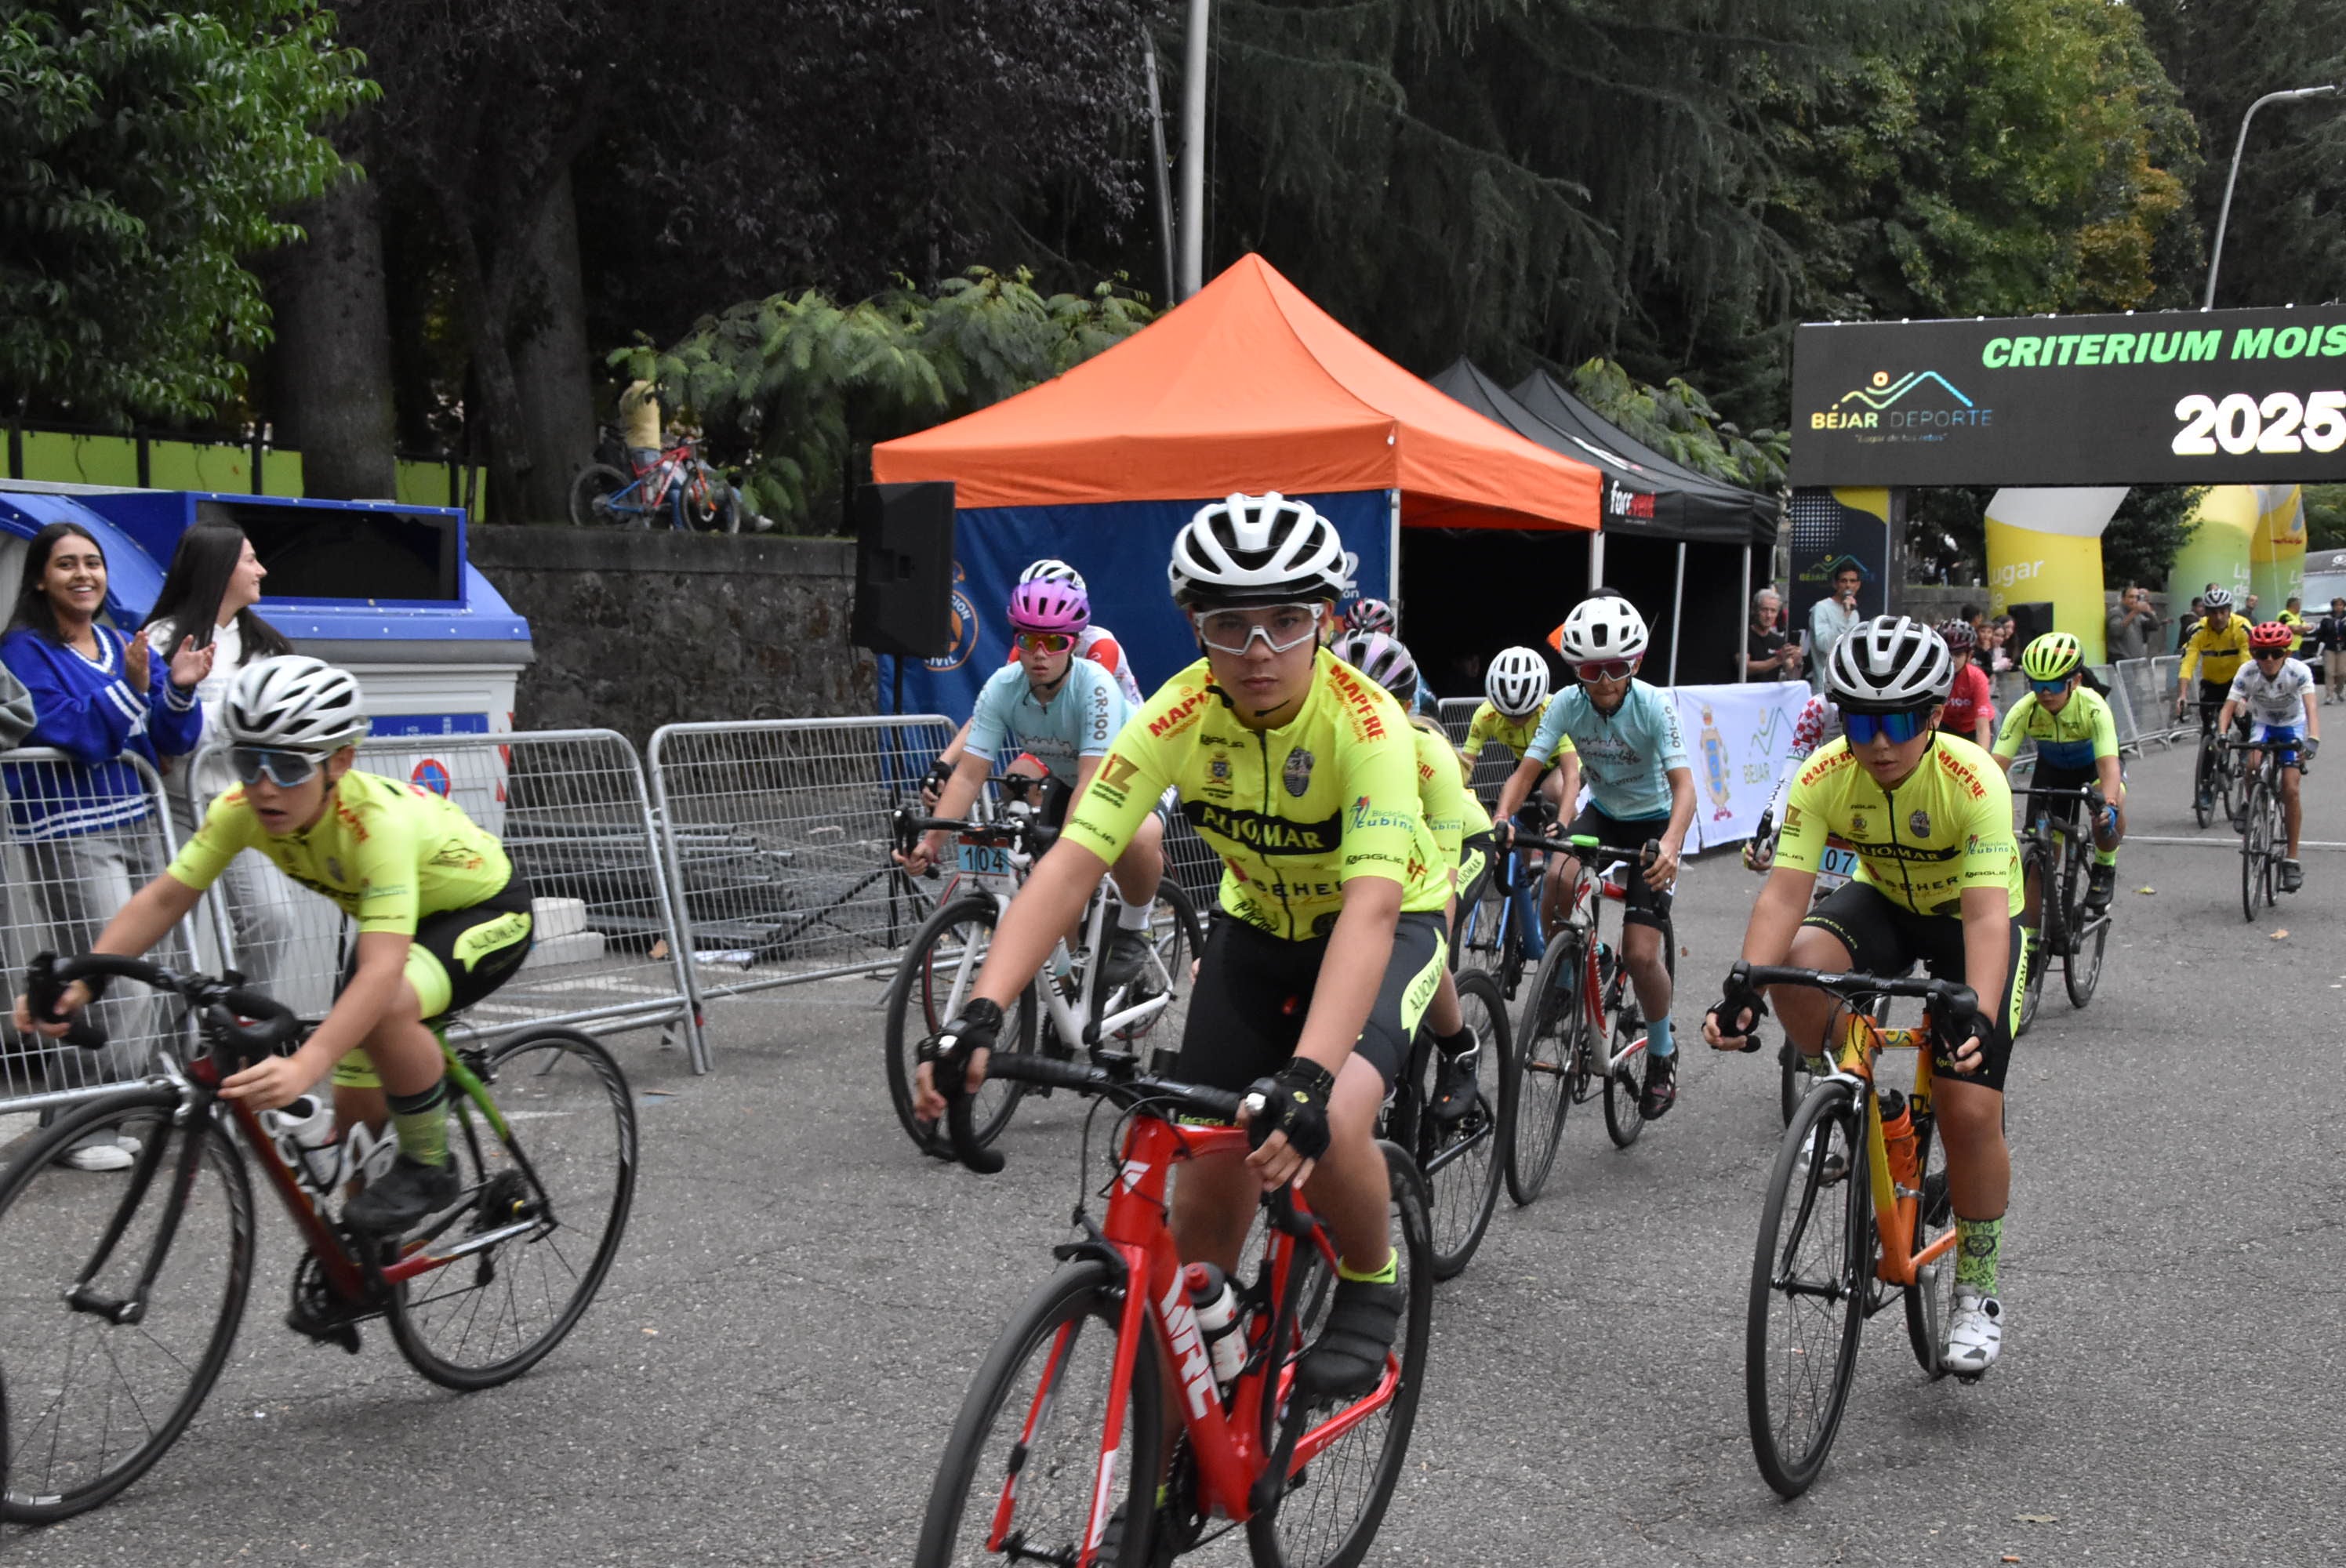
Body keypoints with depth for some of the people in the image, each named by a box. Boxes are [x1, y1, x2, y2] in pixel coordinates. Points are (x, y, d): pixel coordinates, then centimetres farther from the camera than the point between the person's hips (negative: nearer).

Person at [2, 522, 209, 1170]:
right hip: (69, 834, -6)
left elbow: (171, 742, 7)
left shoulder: (126, 646, 13)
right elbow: (69, 734, -18)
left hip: (136, 823, 7)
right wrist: (131, 689, -27)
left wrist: (180, 690, -11)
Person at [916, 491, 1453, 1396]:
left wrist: (1306, 1077, -58)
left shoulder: (1365, 721, -33)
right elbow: (1070, 866, -30)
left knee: (1322, 1130, -30)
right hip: (1256, 924, 4)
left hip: (1386, 925, -3)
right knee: (1208, 1185, -3)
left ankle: (1371, 1288, 2)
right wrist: (979, 1014, -44)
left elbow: (1369, 908, -44)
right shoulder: (1178, 715, -23)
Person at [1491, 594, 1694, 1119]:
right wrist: (1502, 817, -40)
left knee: (1639, 953, -13)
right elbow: (1528, 769, -20)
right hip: (1600, 814, 3)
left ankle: (1662, 1052, 14)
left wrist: (1670, 844, -51)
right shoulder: (1568, 704, -17)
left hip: (1650, 823, -3)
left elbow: (1683, 784, -33)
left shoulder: (1653, 707, -25)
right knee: (1559, 878, -31)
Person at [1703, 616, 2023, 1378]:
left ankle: (1977, 1290, 10)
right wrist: (1742, 989, -45)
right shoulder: (1824, 777, -24)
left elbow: (1988, 914, -39)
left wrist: (1980, 1018, -55)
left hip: (1968, 917, -2)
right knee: (1799, 963, -32)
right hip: (1885, 901, 3)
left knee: (1970, 1109, -12)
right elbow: (1784, 892, -29)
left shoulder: (1973, 780, -32)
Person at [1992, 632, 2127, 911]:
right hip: (2052, 770, 2)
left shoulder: (2093, 707, -34)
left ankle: (2104, 866, -5)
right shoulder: (2024, 711, -29)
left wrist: (2110, 804, -63)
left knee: (2109, 812, -35)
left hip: (2093, 764, -2)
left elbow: (2109, 764, -44)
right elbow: (1998, 765, -34)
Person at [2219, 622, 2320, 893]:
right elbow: (2229, 706, -30)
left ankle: (2292, 859, -7)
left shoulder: (2298, 671, -28)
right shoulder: (2248, 673, -23)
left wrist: (2313, 739, -56)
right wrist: (2221, 733, -50)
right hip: (2263, 725, 1)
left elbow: (2311, 707, -39)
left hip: (2292, 727, -1)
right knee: (2253, 762, -31)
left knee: (2291, 789, -14)